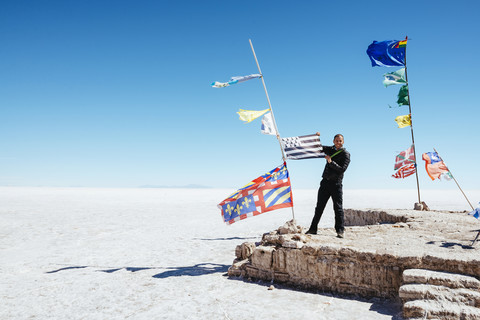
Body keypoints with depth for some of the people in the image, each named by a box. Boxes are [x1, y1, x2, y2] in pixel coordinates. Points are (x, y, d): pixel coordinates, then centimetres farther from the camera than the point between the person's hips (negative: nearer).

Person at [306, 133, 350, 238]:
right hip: (325, 182, 5)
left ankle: (340, 230, 5)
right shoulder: (330, 150, 13)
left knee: (338, 208, -3)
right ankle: (313, 229, 13)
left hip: (336, 183, -4)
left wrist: (331, 162, -20)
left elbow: (342, 169, -12)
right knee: (319, 207, 7)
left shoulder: (345, 154, -1)